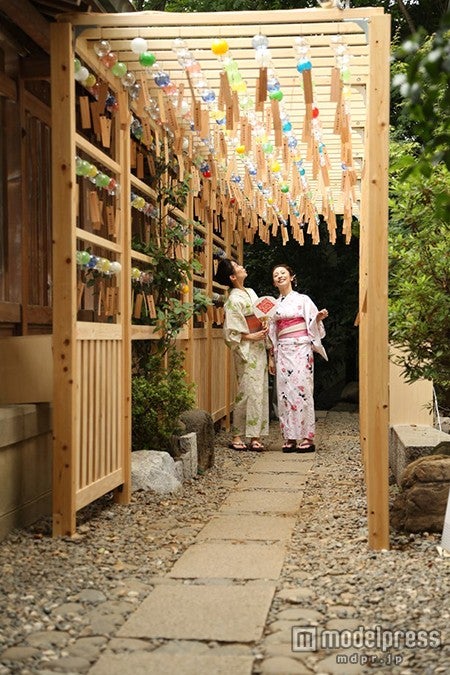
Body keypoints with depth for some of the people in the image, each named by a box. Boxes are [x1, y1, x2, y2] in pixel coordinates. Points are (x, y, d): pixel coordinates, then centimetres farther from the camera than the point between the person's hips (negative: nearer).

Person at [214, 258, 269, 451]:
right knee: (247, 391, -7)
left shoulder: (251, 292, 13)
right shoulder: (234, 299, -12)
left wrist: (265, 328, 4)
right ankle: (237, 437, 1)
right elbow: (231, 331, -14)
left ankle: (255, 436, 10)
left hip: (259, 348, 8)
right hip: (246, 350, -8)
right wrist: (251, 337, -15)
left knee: (260, 390, 6)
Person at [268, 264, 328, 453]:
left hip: (301, 349, -4)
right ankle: (290, 438, 3)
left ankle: (307, 437, -7)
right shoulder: (274, 305, 16)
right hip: (283, 351, 4)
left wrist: (319, 318, -21)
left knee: (302, 390, -9)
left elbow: (312, 325, 0)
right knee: (284, 392, -1)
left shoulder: (302, 299, 4)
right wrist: (271, 358, 13)